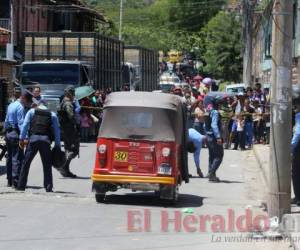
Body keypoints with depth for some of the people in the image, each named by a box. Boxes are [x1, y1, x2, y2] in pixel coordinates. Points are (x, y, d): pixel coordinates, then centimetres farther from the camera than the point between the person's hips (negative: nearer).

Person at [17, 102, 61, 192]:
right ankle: (48, 187, 1)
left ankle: (21, 186, 4)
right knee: (47, 165, 7)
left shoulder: (31, 112, 14)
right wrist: (57, 145, 13)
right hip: (46, 140, 1)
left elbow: (25, 125, 3)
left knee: (26, 163, 5)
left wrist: (22, 139, 2)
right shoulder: (52, 115, 17)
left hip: (33, 139, -1)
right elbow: (57, 131, 12)